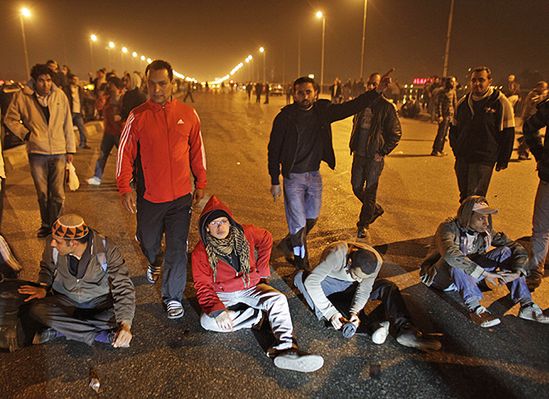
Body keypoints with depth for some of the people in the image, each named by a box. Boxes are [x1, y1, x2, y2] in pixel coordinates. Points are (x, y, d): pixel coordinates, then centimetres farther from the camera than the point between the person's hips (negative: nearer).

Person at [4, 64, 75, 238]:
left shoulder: (60, 95, 1)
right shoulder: (22, 97, -2)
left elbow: (67, 123, 5)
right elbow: (10, 119, 9)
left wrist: (70, 149, 6)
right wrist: (25, 134, -5)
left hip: (59, 151, 0)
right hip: (37, 152, 0)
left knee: (57, 193, 3)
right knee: (42, 193, 10)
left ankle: (54, 225, 18)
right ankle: (46, 224, 27)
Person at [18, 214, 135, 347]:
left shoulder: (107, 249, -26)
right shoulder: (53, 248, -16)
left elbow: (123, 286, -25)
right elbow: (47, 268, 9)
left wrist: (125, 324, -36)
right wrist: (43, 288, -11)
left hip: (99, 300, -2)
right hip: (65, 299, 2)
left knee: (119, 317, -31)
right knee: (36, 311, -27)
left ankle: (58, 330, -13)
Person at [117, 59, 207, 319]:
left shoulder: (188, 114, 0)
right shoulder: (137, 116, -4)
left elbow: (197, 150, 8)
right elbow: (125, 153, -2)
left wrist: (200, 183, 10)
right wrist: (124, 188, -9)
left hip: (181, 196, 0)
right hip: (148, 196, 0)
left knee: (177, 249, 3)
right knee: (148, 242, 19)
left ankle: (173, 297, 19)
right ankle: (155, 263, 54)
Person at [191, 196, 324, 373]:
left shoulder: (246, 233, -9)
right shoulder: (201, 252, -14)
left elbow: (266, 239, 11)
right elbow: (203, 286, -12)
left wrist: (262, 269, 7)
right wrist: (217, 310, -28)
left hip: (251, 287, 1)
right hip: (223, 295, -1)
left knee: (278, 299, -27)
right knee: (207, 321, -29)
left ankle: (285, 349, -37)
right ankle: (256, 315, -15)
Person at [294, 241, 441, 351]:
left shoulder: (376, 261, -25)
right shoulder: (337, 254, -39)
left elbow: (364, 290, -16)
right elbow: (311, 281, -41)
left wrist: (355, 312, -34)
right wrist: (330, 312, -44)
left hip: (350, 286, 3)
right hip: (331, 281, -2)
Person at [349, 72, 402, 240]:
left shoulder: (387, 107, -9)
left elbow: (396, 133, -6)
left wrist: (382, 151, -10)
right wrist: (353, 145, 12)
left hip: (374, 157, -6)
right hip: (359, 154, 6)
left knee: (370, 192, 3)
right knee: (356, 188, 14)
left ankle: (363, 225, 18)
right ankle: (375, 209, 39)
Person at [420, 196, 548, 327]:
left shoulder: (485, 231, -4)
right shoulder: (448, 228, -22)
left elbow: (518, 249, -5)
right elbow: (451, 254, -43)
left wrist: (516, 272, -24)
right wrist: (485, 274, -42)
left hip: (469, 277, 6)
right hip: (441, 277, -5)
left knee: (506, 252, -9)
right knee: (455, 260, -38)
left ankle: (527, 306, -14)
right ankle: (474, 308, -34)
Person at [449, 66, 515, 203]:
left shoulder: (501, 103, -6)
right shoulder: (463, 103, 9)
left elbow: (508, 134, -4)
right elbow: (454, 129, 19)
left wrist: (502, 161, -4)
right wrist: (456, 149, 10)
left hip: (484, 160, -5)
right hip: (462, 158, 5)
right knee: (464, 197, 14)